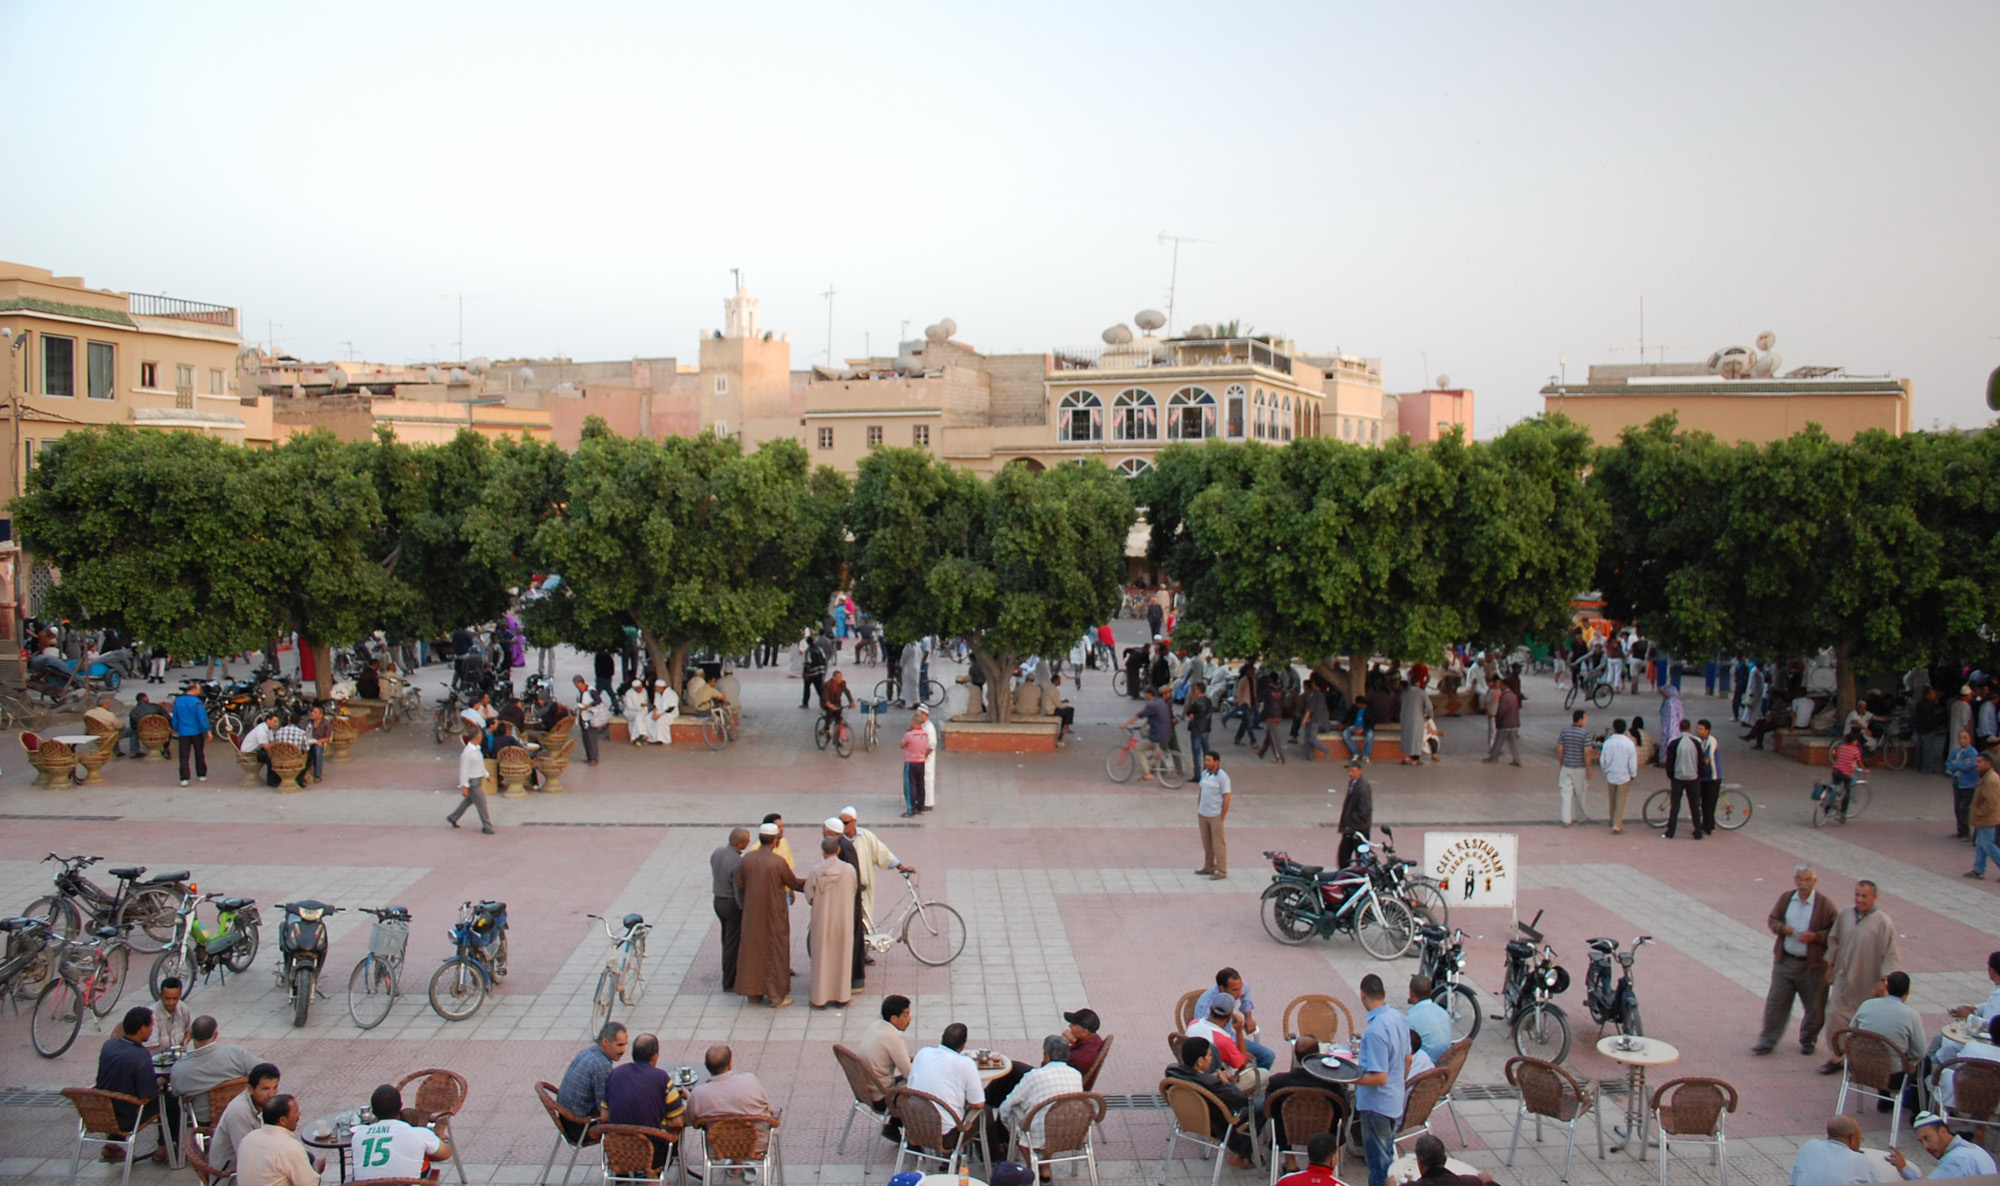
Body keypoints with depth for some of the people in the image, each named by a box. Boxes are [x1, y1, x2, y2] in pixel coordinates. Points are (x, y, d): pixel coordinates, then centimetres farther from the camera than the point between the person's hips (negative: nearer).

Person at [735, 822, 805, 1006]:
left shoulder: (747, 858, -6)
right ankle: (776, 995, 12)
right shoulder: (778, 861, -18)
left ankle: (754, 992, 24)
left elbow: (740, 886, 0)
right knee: (775, 951, 7)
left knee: (753, 949, 15)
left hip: (752, 914, 4)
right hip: (774, 913, -4)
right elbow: (793, 883, -5)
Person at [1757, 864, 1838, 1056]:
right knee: (1775, 1002, 6)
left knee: (1815, 1007, 12)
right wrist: (1782, 928, -11)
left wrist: (1815, 936, -22)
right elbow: (1772, 920, 10)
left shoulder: (1825, 904, -10)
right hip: (1784, 961, 3)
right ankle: (1768, 1041, 16)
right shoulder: (1785, 899, 2)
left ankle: (1808, 1040, 34)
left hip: (1813, 965, -2)